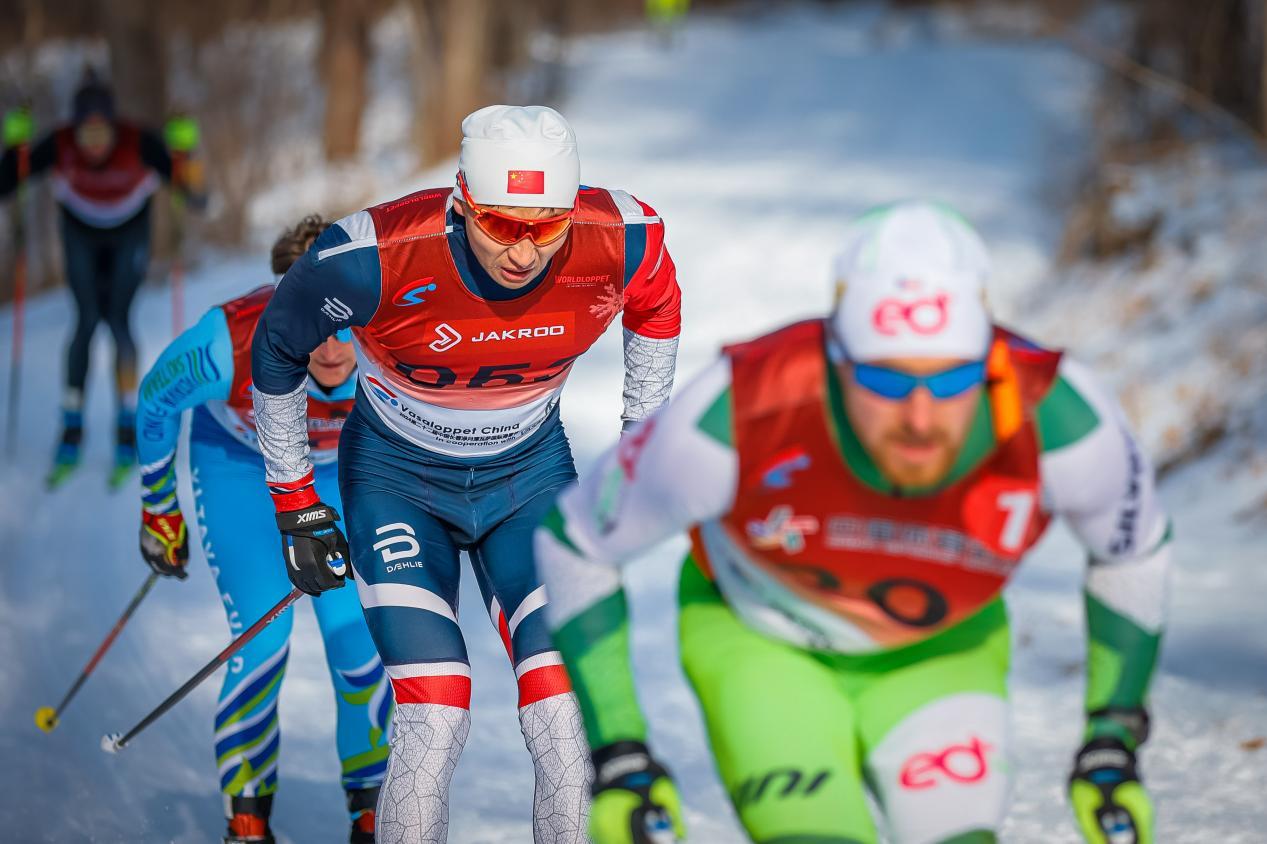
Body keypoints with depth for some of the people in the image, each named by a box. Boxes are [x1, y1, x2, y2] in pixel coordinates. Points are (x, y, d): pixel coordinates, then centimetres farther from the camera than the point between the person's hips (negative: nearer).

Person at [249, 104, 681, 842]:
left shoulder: (623, 241, -24)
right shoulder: (377, 258, -31)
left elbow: (656, 306, 3)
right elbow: (278, 350, -10)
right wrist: (296, 504, -3)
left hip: (531, 474, 2)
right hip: (400, 479, -2)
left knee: (571, 719, -11)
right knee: (436, 720, -16)